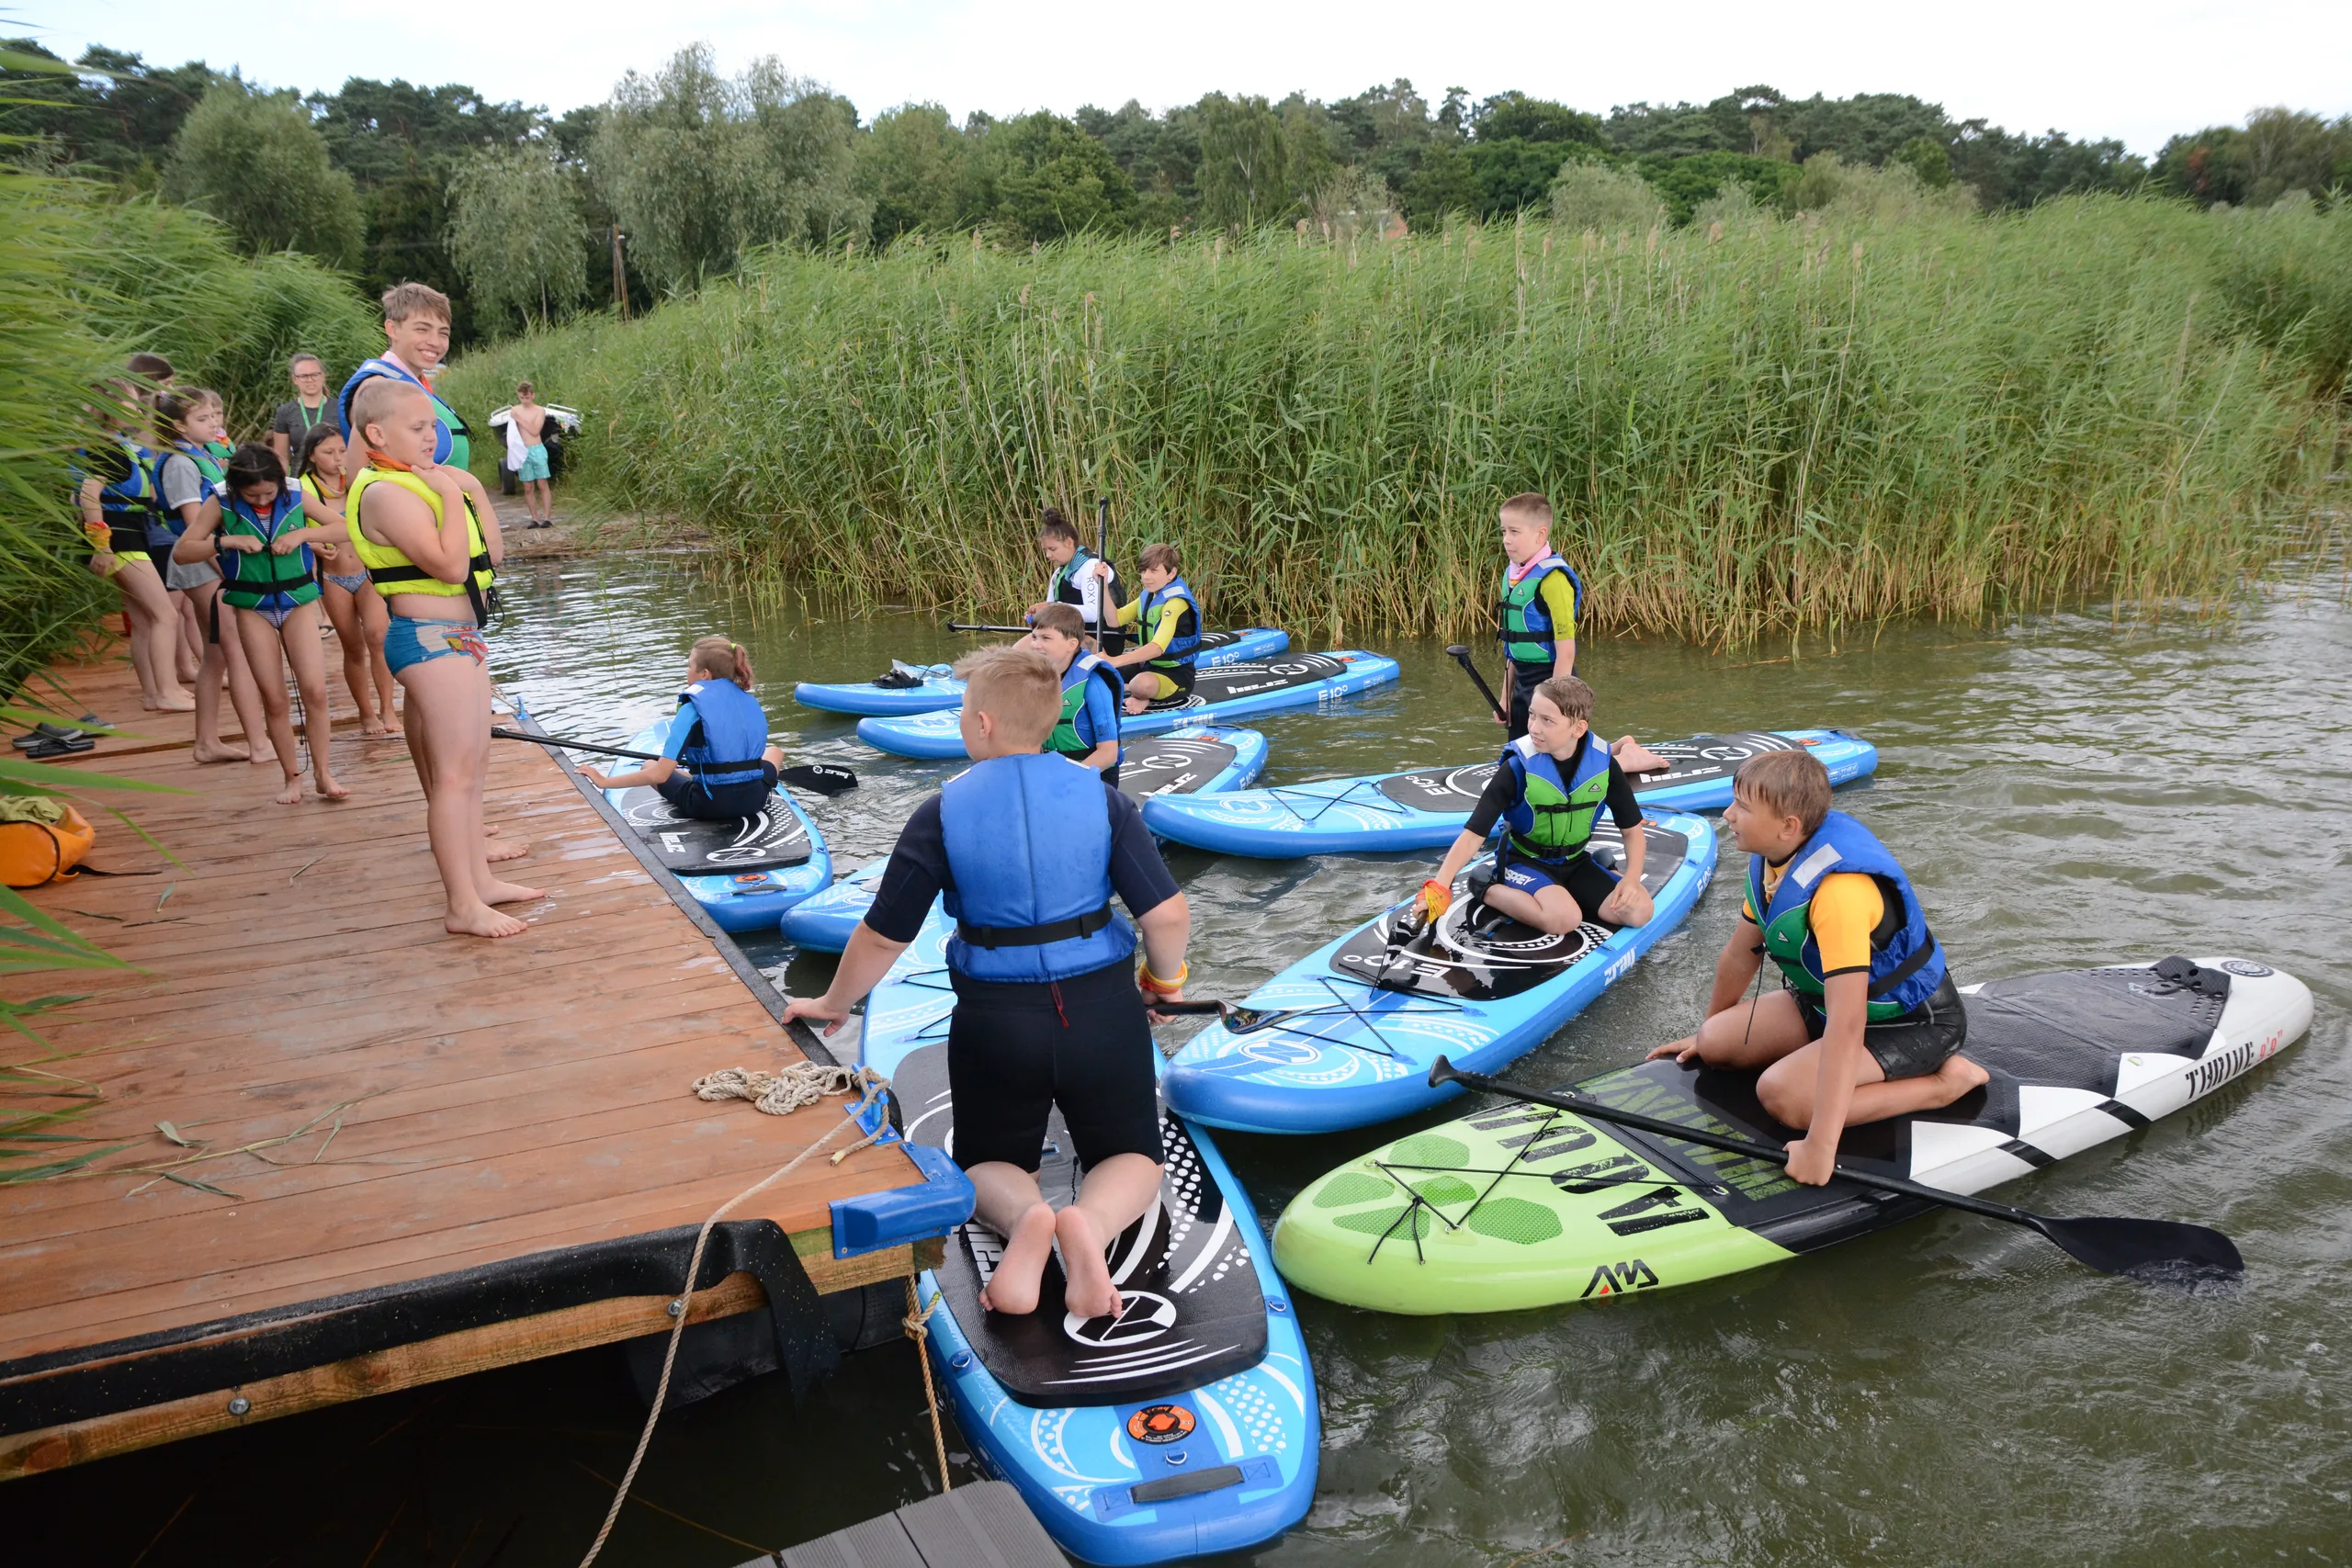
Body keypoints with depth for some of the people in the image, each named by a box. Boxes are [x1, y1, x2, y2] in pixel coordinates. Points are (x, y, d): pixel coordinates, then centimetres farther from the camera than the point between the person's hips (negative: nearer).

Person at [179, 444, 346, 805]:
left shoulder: (296, 494, -5)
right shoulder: (222, 503, -5)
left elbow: (344, 527, 1)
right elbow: (183, 549, -2)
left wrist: (302, 533, -14)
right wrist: (228, 541, -17)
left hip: (298, 599, 0)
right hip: (251, 606, 0)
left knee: (314, 689, -9)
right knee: (273, 697, 2)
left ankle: (322, 773, 2)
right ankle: (292, 777, 13)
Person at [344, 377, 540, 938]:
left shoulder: (421, 482, 15)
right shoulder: (386, 493, -15)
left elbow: (489, 550, 15)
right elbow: (450, 565, -24)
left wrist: (474, 489, 7)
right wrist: (452, 496, -17)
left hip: (459, 636, 10)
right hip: (429, 639, -10)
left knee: (474, 766, 16)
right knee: (454, 773, -9)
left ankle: (479, 879, 27)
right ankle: (463, 907, -6)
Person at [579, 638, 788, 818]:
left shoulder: (693, 709, -15)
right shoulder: (750, 702, 1)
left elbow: (660, 775, -18)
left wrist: (605, 782, -10)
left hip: (710, 805, -2)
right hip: (754, 799, 3)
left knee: (649, 766, 23)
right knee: (774, 752, 34)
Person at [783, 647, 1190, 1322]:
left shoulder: (942, 814, -8)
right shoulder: (1102, 798, -6)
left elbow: (882, 937, -2)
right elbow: (1167, 915, -11)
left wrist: (831, 1004, 16)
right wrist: (1165, 980, 11)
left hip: (993, 1021, 0)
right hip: (1102, 1012, 1)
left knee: (990, 1163, 23)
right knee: (1132, 1158, 19)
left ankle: (1024, 1217, -14)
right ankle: (1090, 1222, -17)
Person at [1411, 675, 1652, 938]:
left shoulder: (1603, 763, -12)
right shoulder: (1518, 768, -20)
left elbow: (1633, 831, 0)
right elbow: (1473, 835, -22)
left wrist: (1631, 878, -19)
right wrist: (1438, 888, -33)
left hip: (1575, 863, 4)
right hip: (1525, 862, -4)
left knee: (1639, 911, -18)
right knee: (1564, 919, -33)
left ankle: (1567, 892, 4)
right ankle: (1490, 892, -10)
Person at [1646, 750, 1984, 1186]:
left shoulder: (1839, 890, -36)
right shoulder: (1771, 857, -7)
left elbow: (1846, 1026, -40)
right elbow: (1740, 954, 10)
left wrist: (1820, 1146, -42)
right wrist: (1708, 1031, 23)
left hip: (1913, 1021, -9)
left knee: (1783, 1093, -28)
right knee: (1716, 1043, -1)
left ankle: (1945, 1081, -11)